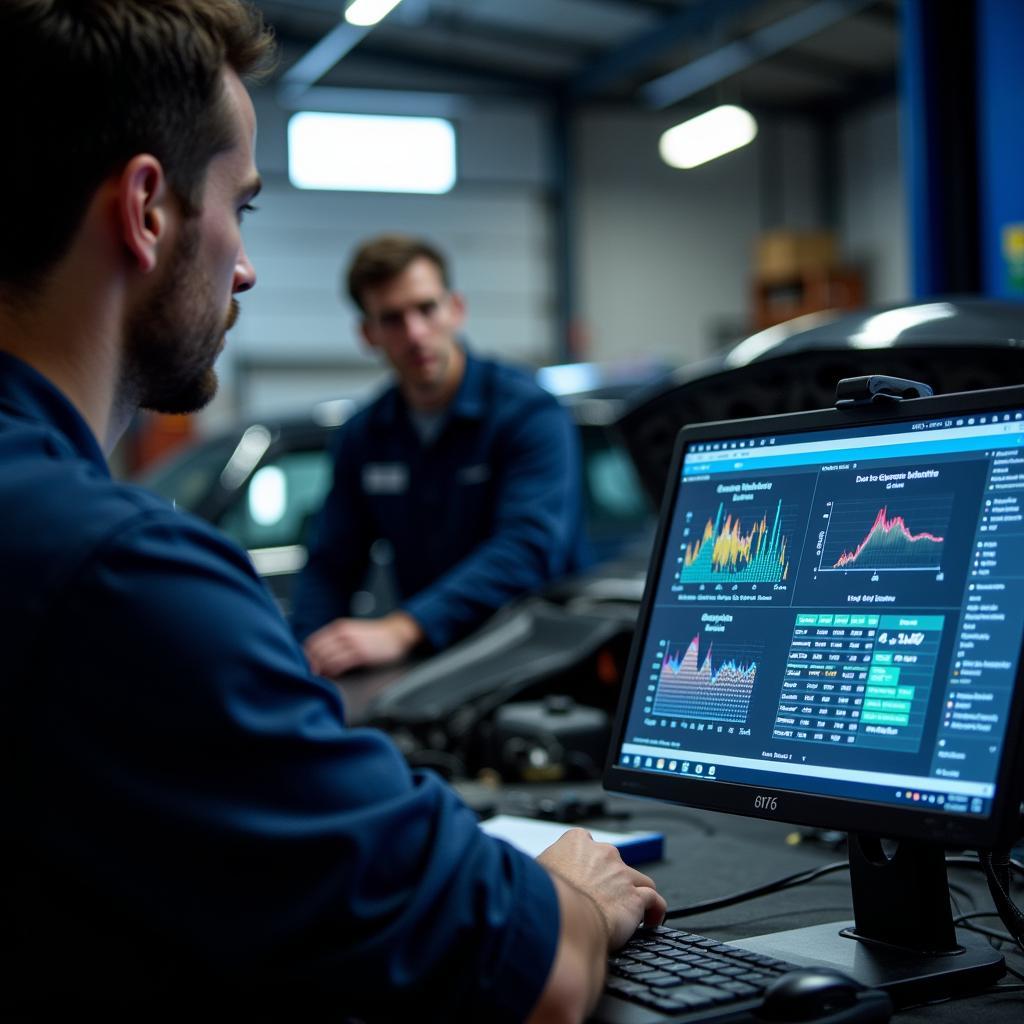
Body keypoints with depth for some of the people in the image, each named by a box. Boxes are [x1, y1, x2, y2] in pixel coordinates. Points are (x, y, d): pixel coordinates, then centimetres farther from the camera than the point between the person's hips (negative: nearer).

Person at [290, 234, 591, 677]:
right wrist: (307, 656, -15)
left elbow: (528, 550, -26)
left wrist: (399, 631, -37)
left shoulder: (531, 414, -12)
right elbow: (330, 565, 8)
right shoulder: (362, 436, 8)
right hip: (428, 658, 4)